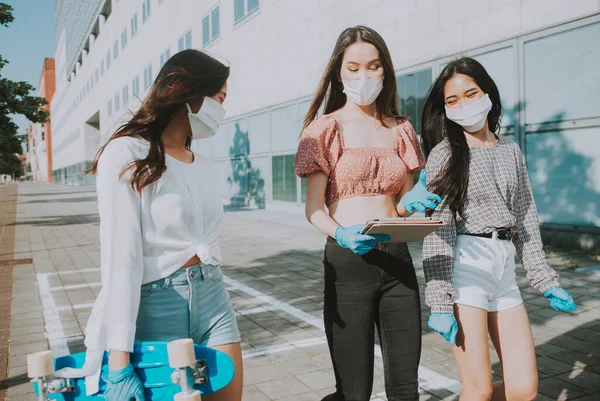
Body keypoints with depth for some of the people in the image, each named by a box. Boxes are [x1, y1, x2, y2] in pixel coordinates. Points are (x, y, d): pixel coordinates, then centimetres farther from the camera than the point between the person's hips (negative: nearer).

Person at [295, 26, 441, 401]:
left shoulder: (400, 130, 13)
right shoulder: (325, 128, 1)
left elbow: (401, 202, 16)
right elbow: (314, 207, -5)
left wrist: (412, 202, -8)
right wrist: (340, 234, -25)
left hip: (397, 258, 4)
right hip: (347, 260, -4)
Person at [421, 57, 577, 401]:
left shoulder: (511, 151, 13)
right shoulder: (445, 153, -2)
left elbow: (525, 219, 16)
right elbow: (438, 229, -8)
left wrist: (546, 281, 11)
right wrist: (440, 301, -15)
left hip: (505, 269, 5)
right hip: (465, 266, -5)